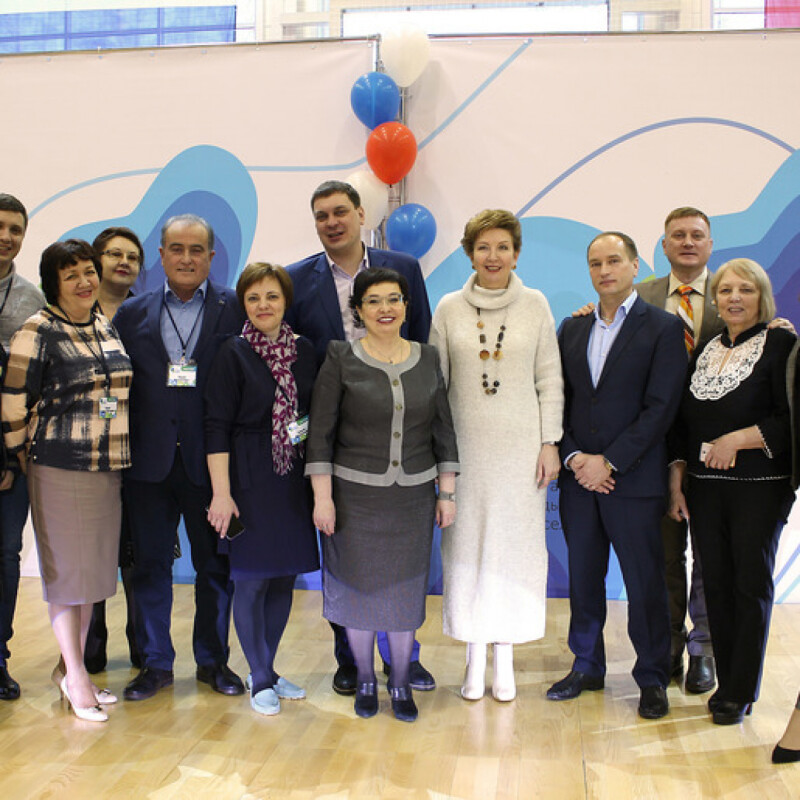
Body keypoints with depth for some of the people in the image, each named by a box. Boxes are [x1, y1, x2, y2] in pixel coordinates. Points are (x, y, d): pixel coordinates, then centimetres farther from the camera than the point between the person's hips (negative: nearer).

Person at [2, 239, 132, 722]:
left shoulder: (108, 330, 11)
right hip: (60, 470, -6)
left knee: (92, 570, 13)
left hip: (109, 470, 6)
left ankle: (74, 669, 27)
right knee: (67, 572, 3)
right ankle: (77, 679, 15)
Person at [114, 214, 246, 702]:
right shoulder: (133, 313, 8)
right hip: (150, 460, 2)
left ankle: (214, 660, 26)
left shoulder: (237, 309, 0)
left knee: (216, 565, 10)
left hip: (211, 460, -2)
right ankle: (157, 663, 25)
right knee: (150, 564, 10)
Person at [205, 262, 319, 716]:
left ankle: (270, 670, 27)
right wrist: (221, 493, -14)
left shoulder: (304, 351, 7)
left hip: (294, 480, 5)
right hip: (250, 480, -4)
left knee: (285, 578, 11)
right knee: (252, 580, 1)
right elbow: (217, 427, -9)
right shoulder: (234, 354, -6)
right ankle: (260, 679, 17)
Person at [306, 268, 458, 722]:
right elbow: (321, 433, -6)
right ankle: (365, 680, 30)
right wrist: (323, 497, -10)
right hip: (355, 493, -2)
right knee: (360, 585, 9)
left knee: (406, 588, 10)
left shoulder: (427, 360, 3)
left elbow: (443, 430, 6)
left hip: (414, 495, 2)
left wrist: (448, 492, 4)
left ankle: (401, 684, 29)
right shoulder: (342, 361, -6)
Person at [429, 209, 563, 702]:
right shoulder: (450, 309, 3)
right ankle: (476, 658, 17)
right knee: (467, 544, 4)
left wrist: (550, 443, -2)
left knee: (516, 544, 3)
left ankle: (506, 659, 17)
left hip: (521, 446, 0)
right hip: (466, 446, 1)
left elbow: (550, 379, 4)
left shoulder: (535, 305, 3)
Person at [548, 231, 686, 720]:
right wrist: (574, 457, -6)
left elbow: (661, 406, -10)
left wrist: (609, 461, -14)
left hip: (634, 478, -4)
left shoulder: (664, 328, -3)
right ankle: (587, 667, 28)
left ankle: (653, 677, 19)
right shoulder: (572, 329, 12)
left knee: (645, 582, 3)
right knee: (583, 576, 12)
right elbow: (559, 400, 9)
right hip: (579, 477, 4)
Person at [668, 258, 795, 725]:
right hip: (705, 487, 5)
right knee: (716, 584, 8)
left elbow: (789, 420, -11)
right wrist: (677, 477, 9)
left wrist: (737, 439, -17)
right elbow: (685, 421, 15)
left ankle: (742, 692, 12)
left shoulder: (780, 344, -4)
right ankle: (726, 682, 20)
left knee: (752, 584, 1)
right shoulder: (705, 351, 13)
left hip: (759, 486, -5)